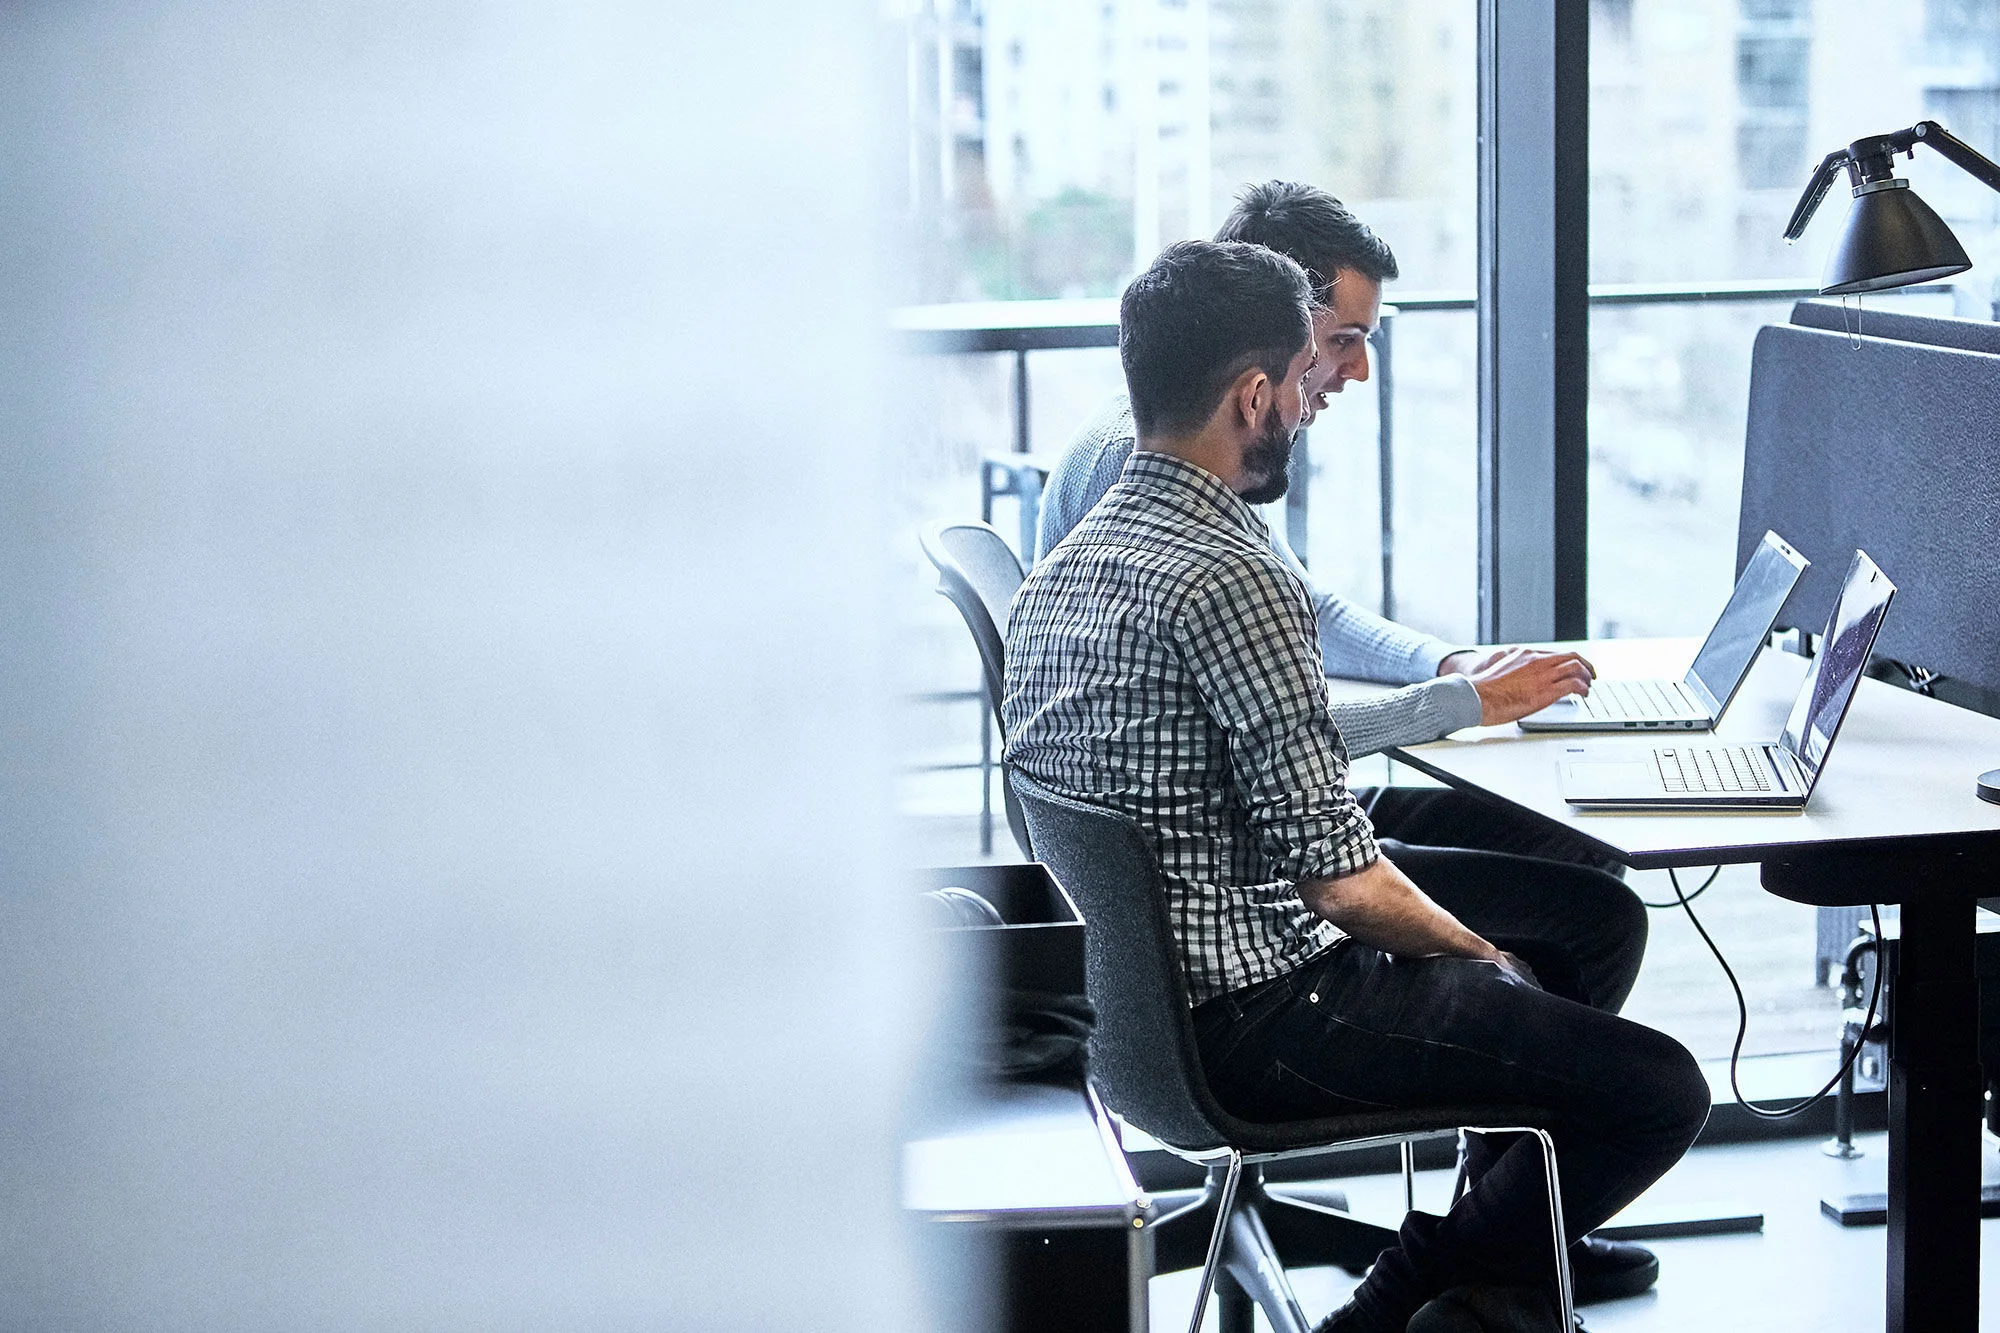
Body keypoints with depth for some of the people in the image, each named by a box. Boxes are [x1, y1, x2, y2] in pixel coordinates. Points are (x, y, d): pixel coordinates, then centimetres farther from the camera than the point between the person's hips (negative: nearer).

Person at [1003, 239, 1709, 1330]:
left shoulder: (1064, 565, 8)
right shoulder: (1229, 581, -23)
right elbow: (1336, 874, -22)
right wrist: (1473, 950, -4)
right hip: (1253, 1021, -10)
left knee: (1587, 923, 22)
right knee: (1658, 1091, -10)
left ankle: (1520, 1240, 31)